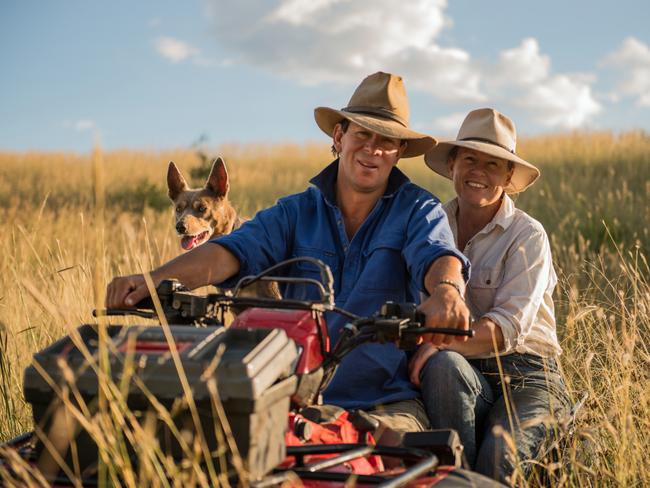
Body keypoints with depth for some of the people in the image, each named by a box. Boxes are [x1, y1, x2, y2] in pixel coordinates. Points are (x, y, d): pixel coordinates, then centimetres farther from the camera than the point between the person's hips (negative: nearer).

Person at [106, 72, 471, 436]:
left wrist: (446, 291, -44)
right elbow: (231, 252, -5)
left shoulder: (418, 210, 5)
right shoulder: (297, 213, 10)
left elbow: (438, 256, -17)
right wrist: (154, 279, -25)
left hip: (389, 404, -2)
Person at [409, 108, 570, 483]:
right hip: (459, 378, 3)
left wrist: (440, 341, -32)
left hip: (526, 374, -3)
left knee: (500, 458, -33)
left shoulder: (528, 236, -3)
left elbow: (509, 327, -15)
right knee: (443, 364, -33)